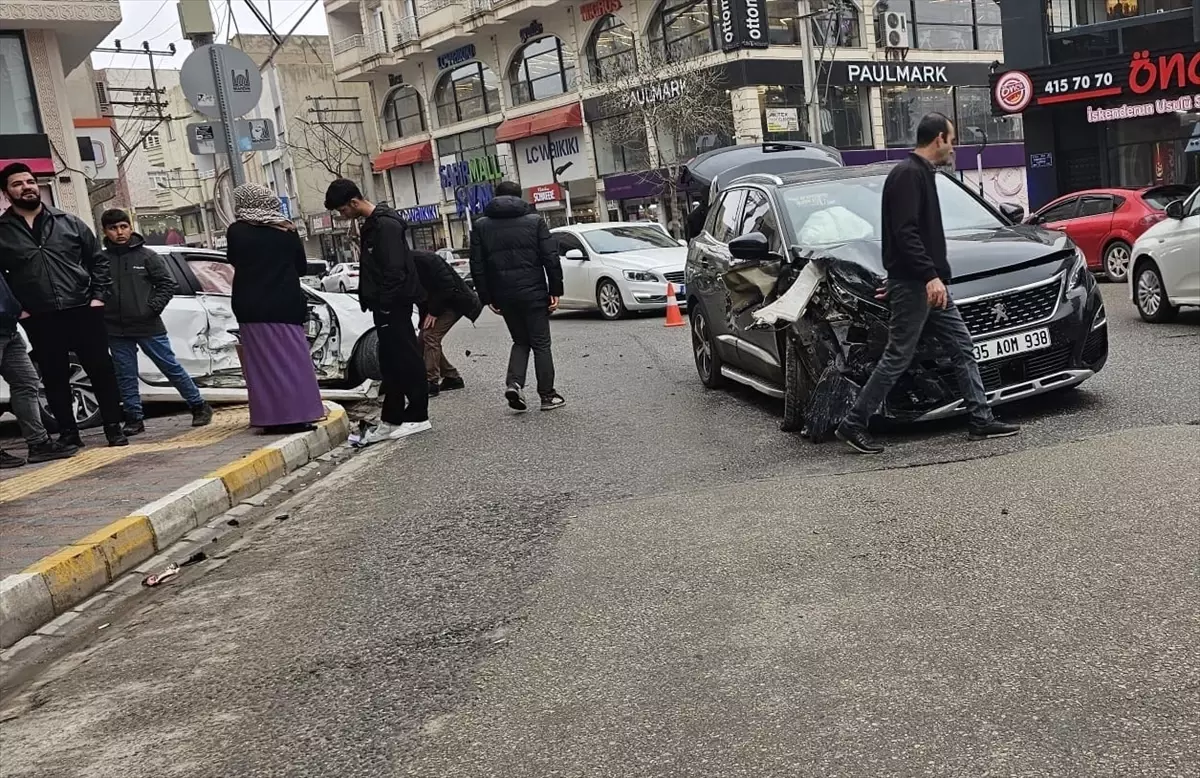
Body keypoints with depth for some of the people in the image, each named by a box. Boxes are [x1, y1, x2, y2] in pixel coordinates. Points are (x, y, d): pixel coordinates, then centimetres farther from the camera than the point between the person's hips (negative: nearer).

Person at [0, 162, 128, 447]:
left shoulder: (69, 222, 7)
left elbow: (98, 260, 10)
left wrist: (99, 296, 0)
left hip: (83, 311, 0)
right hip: (39, 320, 0)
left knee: (101, 371, 2)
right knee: (55, 379, 6)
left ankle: (114, 428, 12)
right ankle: (68, 434, 15)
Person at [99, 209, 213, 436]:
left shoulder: (147, 256, 0)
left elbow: (167, 284, 1)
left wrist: (153, 308, -9)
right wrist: (101, 314, -3)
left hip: (148, 326, -2)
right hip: (116, 331, 2)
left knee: (172, 368, 4)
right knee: (125, 376, 7)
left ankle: (199, 406, 14)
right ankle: (134, 419, 17)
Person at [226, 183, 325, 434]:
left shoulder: (236, 231, -5)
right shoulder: (286, 230, 3)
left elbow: (234, 261, 9)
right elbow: (302, 266, 10)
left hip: (253, 308, -2)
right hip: (286, 306, 2)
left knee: (264, 363, 1)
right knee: (292, 359, 7)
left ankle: (274, 418, 0)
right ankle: (300, 414, 8)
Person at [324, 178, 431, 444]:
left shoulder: (386, 225, -17)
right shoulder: (371, 224, 16)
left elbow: (394, 270, -22)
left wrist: (385, 304, -20)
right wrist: (373, 302, 16)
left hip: (394, 305, -10)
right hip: (385, 306, 10)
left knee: (406, 359, -3)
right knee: (391, 362, 12)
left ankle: (418, 417, 5)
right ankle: (391, 420, 17)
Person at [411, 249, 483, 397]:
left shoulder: (426, 259, -27)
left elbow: (447, 286, -27)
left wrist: (433, 311, -21)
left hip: (453, 303, -9)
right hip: (433, 304, 9)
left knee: (430, 336, -19)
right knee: (424, 339, 4)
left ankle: (431, 382, -17)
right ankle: (452, 377, 14)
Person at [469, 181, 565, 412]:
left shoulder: (481, 226, 6)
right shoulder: (535, 221, 0)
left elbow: (477, 266, 3)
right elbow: (551, 258, -5)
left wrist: (487, 297, 7)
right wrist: (555, 290, -1)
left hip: (504, 295, 2)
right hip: (533, 292, -2)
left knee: (520, 340, 18)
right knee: (540, 343, 6)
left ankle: (514, 383, -3)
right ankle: (548, 395, 7)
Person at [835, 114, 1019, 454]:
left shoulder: (921, 173, 18)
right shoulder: (908, 174, -13)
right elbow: (904, 233, -23)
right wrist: (930, 276, -26)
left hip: (929, 284, 10)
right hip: (912, 285, -10)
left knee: (962, 346, 9)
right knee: (897, 358, -6)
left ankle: (982, 421, 13)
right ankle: (852, 425, 2)